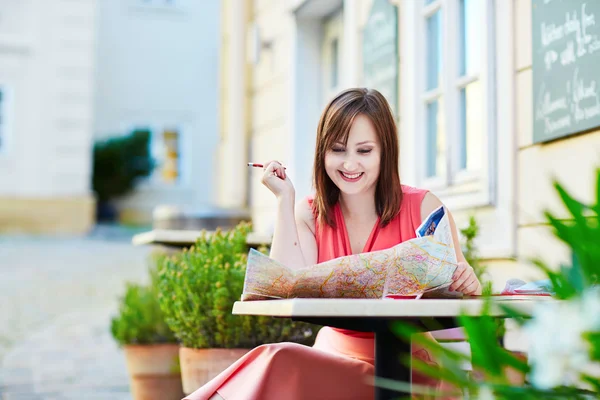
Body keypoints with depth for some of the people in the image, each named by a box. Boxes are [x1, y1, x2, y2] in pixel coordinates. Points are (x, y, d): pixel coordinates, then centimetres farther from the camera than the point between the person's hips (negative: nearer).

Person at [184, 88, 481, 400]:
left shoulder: (422, 208, -4)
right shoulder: (309, 214, 5)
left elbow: (455, 288, -1)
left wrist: (467, 284, -24)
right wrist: (285, 199, -8)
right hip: (334, 357, 3)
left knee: (280, 364, -28)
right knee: (277, 359, -31)